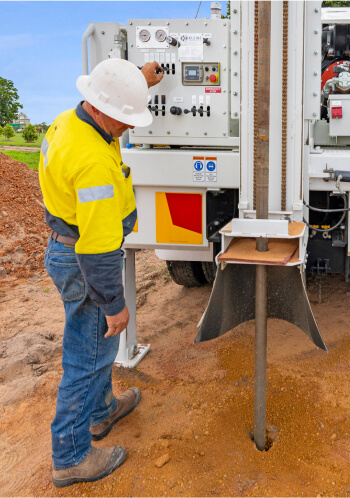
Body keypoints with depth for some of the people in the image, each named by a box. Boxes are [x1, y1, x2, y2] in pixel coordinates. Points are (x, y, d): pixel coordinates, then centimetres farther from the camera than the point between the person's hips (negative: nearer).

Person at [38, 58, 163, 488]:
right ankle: (71, 458, 20)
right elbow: (98, 246, -30)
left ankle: (101, 410, 48)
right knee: (88, 355, 4)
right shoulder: (94, 162, -32)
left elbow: (110, 106, 26)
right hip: (84, 265, -10)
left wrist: (140, 82, 27)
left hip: (66, 247, 10)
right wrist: (115, 304, -20)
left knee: (94, 340, 26)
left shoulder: (67, 122, -1)